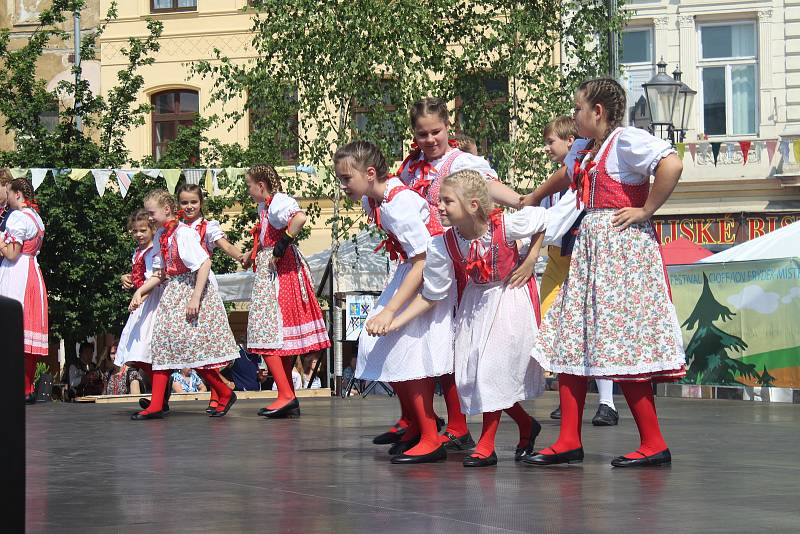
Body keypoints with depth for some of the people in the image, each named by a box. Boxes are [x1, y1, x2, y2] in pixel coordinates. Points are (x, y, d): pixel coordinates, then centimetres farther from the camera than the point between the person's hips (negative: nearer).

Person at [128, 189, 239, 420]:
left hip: (191, 290, -9)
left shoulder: (183, 234, -17)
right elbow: (159, 273, 14)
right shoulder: (160, 236, 10)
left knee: (194, 348, -10)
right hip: (171, 294, 9)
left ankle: (225, 394, 7)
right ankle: (156, 405, 2)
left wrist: (196, 297, -25)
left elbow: (204, 263, -22)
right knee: (162, 344, 3)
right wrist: (140, 291, 2)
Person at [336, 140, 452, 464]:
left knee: (407, 348, -14)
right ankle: (415, 425, 22)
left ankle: (431, 440, -7)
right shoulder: (371, 201, 0)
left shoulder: (399, 204, -27)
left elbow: (423, 262, -29)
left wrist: (389, 312, -32)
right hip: (411, 270, 9)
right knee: (379, 344, 7)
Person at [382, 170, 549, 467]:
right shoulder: (442, 245, -16)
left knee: (495, 367, -12)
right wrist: (394, 322, -17)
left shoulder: (506, 225, -25)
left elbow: (543, 219, -4)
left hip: (511, 298, -4)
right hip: (474, 304, 4)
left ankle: (486, 446, -3)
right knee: (473, 371, 3)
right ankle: (526, 425, 26)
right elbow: (430, 296, -10)